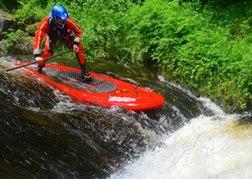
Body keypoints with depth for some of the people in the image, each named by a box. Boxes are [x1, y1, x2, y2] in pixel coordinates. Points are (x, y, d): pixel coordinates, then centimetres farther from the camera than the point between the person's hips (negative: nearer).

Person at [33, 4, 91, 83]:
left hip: (65, 35, 1)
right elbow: (37, 39, -45)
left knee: (79, 48, -19)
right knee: (48, 53, -19)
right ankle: (40, 67, 15)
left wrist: (75, 43, -34)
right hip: (51, 36, 0)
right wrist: (37, 55, -55)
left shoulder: (68, 21, -37)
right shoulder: (46, 23, -41)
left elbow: (78, 31, -21)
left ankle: (84, 71, -8)